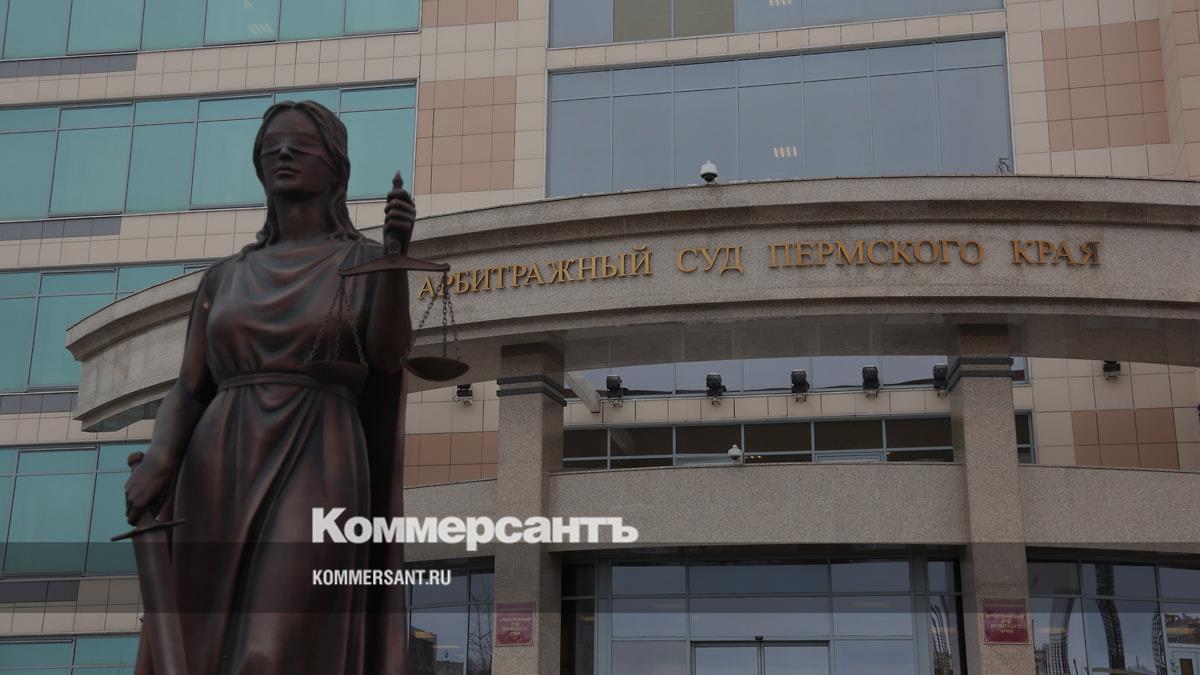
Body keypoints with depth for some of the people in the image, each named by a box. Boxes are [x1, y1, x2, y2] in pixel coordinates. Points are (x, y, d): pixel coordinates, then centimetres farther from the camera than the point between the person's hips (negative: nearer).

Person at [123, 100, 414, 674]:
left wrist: (397, 250, -20)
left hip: (314, 477, -4)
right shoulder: (225, 278, 20)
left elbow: (388, 354, -7)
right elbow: (187, 394, 12)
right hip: (222, 480, 5)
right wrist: (158, 459, -9)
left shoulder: (367, 262, 11)